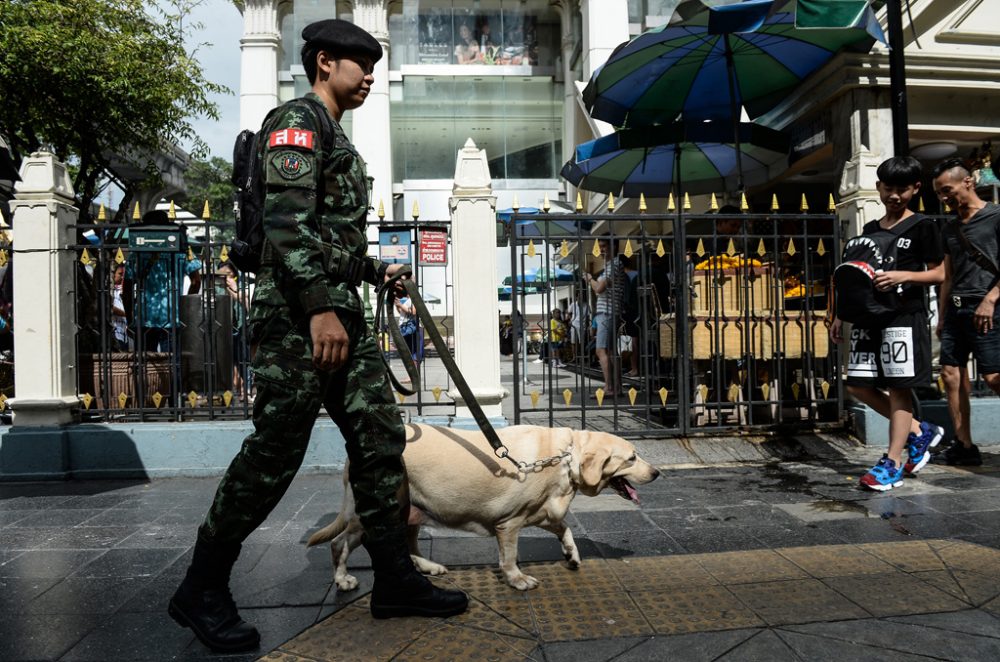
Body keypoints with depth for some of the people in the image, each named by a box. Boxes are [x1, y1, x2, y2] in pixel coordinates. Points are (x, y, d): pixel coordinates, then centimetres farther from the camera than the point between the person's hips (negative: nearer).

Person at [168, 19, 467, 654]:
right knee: (275, 452, -6)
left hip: (343, 314, 10)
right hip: (298, 315, -10)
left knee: (380, 437, 5)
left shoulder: (337, 140, 26)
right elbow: (288, 220, -18)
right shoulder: (298, 119, -3)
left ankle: (395, 578, 13)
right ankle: (202, 589, 11)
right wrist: (319, 309, -26)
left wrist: (375, 269, 39)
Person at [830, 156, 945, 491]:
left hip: (905, 317, -6)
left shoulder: (923, 226, 0)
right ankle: (920, 432, 22)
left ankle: (892, 464, 3)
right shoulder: (870, 229, 15)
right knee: (859, 386, 4)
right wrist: (841, 315, 13)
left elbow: (938, 274, -3)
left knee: (899, 388, -4)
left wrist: (902, 276, -20)